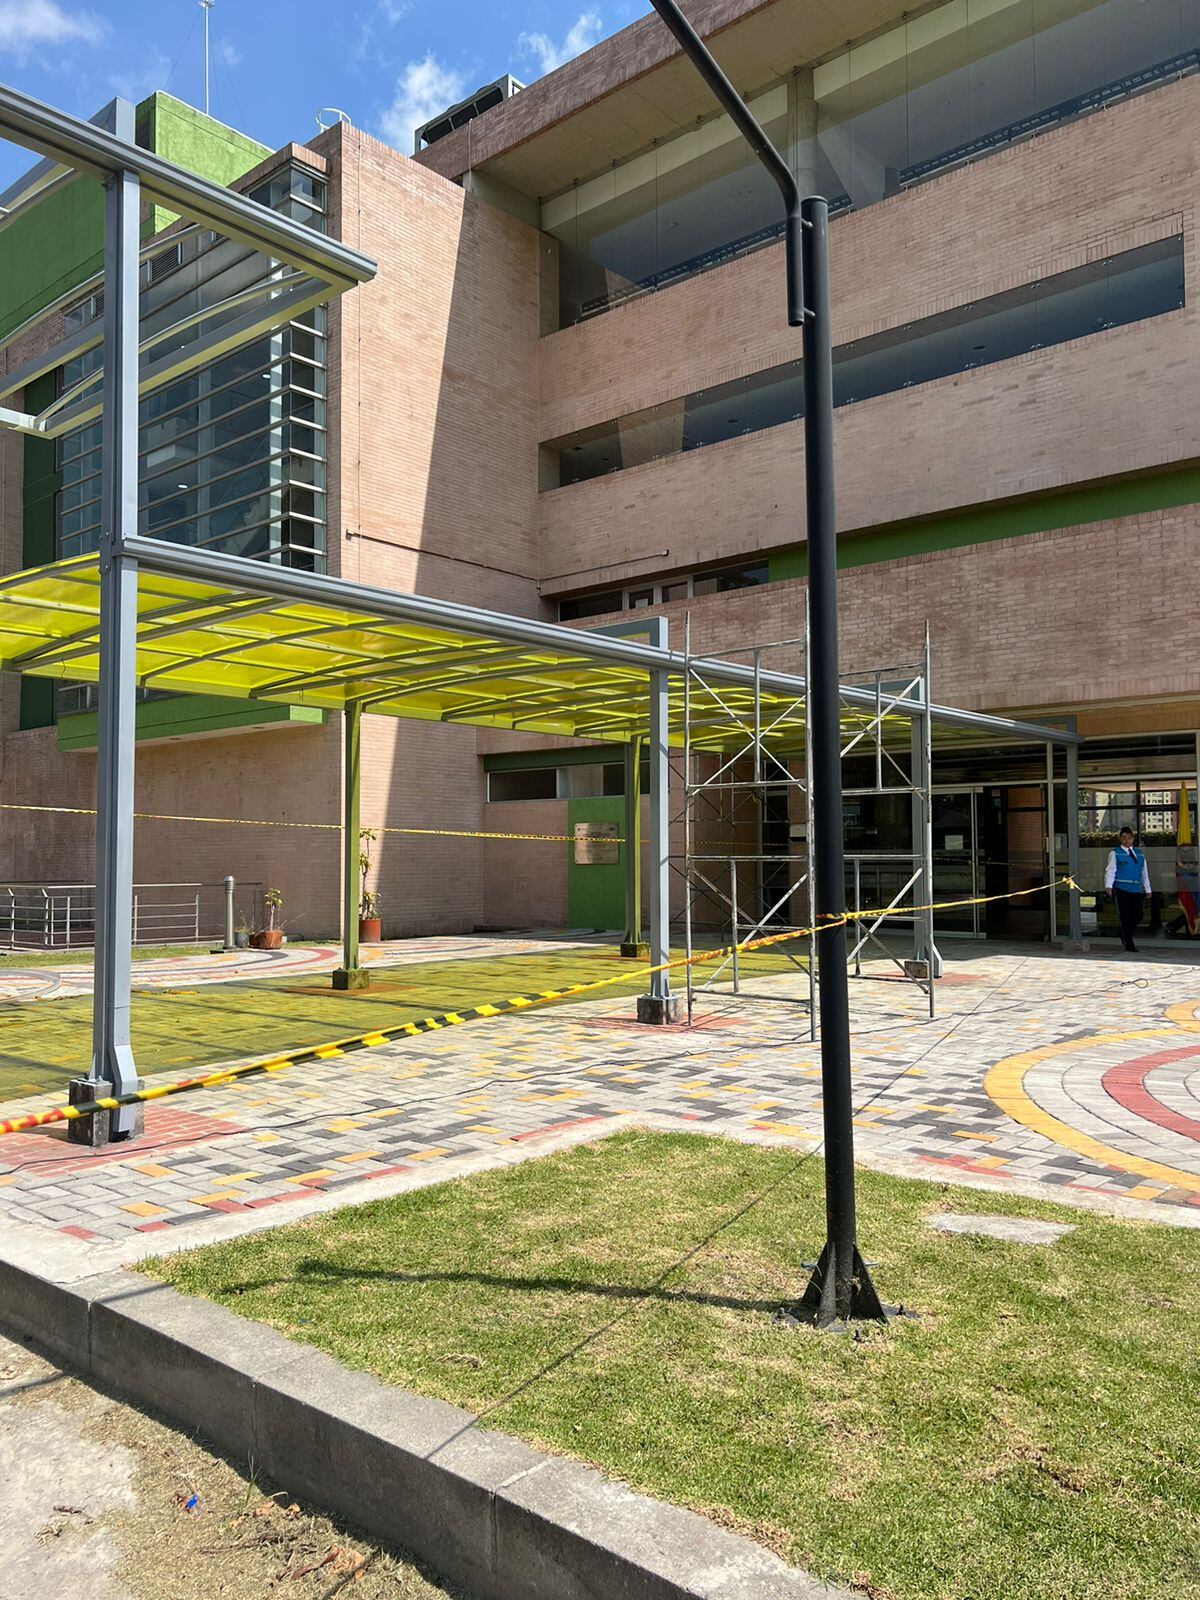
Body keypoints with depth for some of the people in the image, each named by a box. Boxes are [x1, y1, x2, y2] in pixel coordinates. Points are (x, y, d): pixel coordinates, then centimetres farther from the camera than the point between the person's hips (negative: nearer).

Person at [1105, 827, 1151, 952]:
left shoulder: (1139, 854, 17)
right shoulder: (1115, 854, 1)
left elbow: (1144, 873, 20)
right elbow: (1110, 871, -6)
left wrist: (1147, 889, 19)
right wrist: (1109, 886, -19)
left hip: (1136, 890, 5)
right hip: (1120, 889, -5)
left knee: (1137, 916, 2)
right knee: (1124, 916, -5)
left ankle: (1125, 935, 27)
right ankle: (1129, 944, 0)